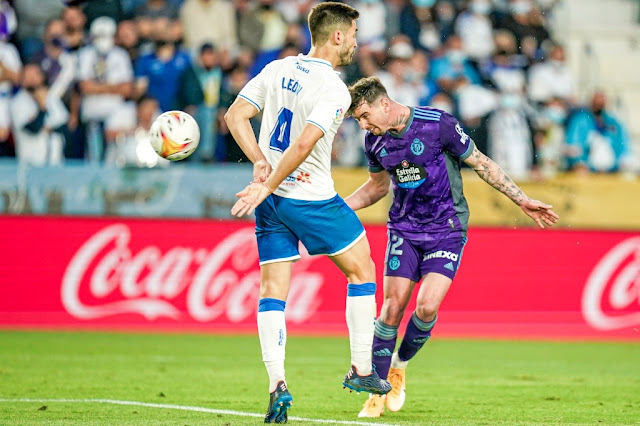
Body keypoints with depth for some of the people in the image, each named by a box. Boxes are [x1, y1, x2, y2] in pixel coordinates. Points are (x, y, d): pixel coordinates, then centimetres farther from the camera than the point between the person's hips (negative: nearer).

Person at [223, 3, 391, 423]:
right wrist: (266, 187, -19)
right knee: (362, 270, 13)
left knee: (273, 290, 6)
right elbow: (304, 144, -25)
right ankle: (361, 369, 15)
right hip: (312, 199, -6)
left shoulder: (278, 69, 4)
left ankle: (277, 384, -6)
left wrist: (261, 163, -3)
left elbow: (235, 115, 2)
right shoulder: (334, 90, -16)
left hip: (271, 200, 6)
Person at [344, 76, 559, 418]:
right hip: (404, 230, 4)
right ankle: (377, 393, 5)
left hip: (446, 229, -4)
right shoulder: (375, 140, -1)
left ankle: (400, 364, 12)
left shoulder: (438, 124, -17)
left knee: (426, 307, -17)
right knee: (393, 307, -7)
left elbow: (481, 163, -5)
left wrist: (523, 201, -5)